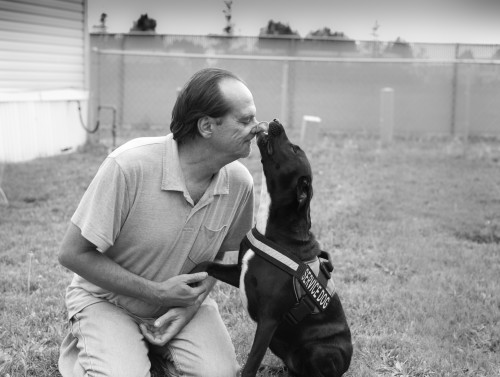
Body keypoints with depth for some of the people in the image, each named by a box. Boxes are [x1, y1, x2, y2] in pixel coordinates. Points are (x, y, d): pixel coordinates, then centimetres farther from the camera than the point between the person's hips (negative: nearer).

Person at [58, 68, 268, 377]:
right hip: (108, 298, -3)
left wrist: (192, 304, -12)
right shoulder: (129, 165, -28)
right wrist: (157, 292, -22)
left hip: (184, 297, 4)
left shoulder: (239, 182, -14)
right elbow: (73, 254, -21)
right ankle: (84, 347, 7)